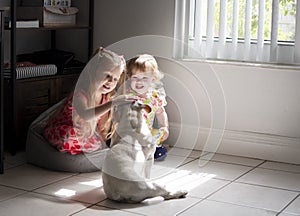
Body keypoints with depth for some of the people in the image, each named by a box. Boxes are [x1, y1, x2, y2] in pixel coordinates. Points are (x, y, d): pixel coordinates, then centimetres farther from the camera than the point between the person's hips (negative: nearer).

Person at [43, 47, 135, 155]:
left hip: (83, 134, 7)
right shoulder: (81, 94, -28)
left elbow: (101, 126, 7)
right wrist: (112, 102, -56)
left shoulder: (106, 98, -6)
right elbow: (85, 116, -50)